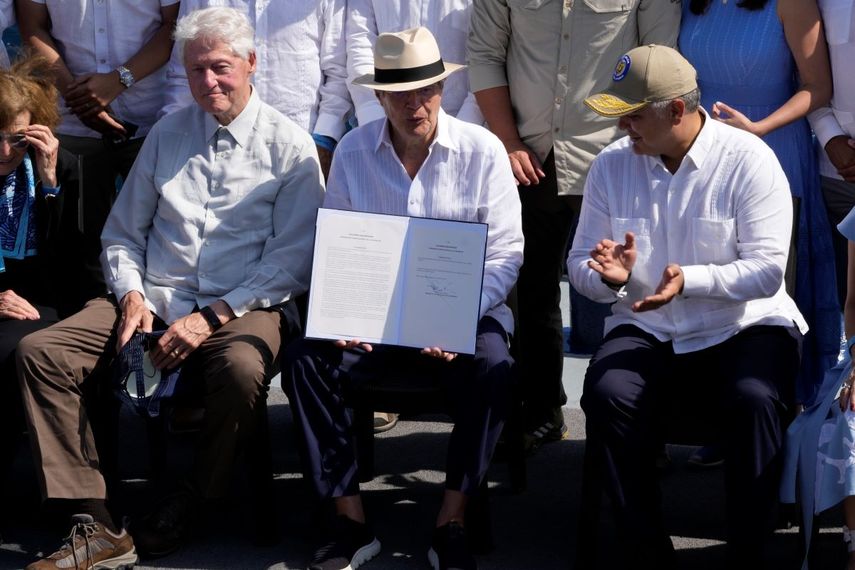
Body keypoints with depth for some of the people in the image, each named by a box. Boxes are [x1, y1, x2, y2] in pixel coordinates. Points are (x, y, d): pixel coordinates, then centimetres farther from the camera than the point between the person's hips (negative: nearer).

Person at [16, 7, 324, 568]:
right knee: (39, 352, -18)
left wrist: (213, 317, -14)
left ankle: (189, 506, -14)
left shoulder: (290, 147, 2)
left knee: (242, 370, -39)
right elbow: (122, 234, 19)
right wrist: (131, 295, -2)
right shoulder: (167, 135, 16)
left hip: (245, 306, -4)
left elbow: (293, 259, -5)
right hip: (154, 300, 4)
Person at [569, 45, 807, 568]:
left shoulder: (748, 160, -9)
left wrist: (689, 280, -30)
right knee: (606, 394, -28)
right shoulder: (612, 165, 3)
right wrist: (609, 277, -18)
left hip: (745, 326, -3)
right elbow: (580, 264, 7)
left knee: (754, 401, -34)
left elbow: (768, 269, -15)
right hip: (647, 330, 3)